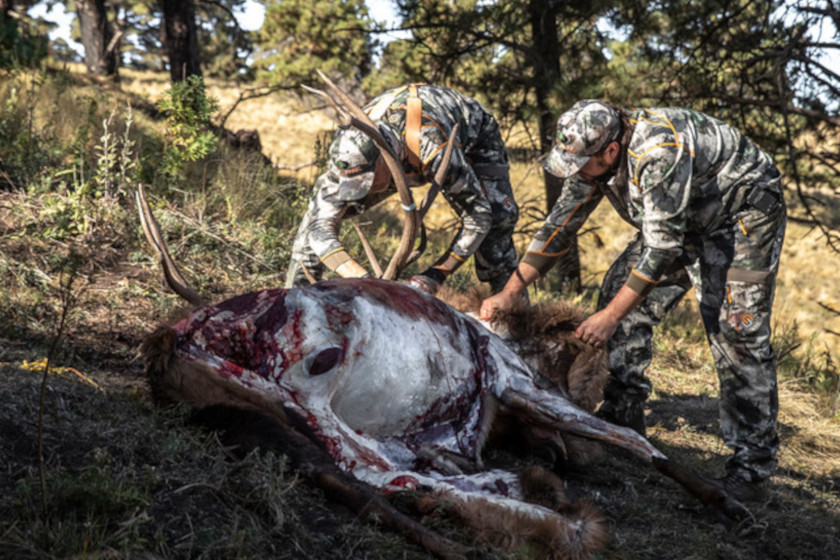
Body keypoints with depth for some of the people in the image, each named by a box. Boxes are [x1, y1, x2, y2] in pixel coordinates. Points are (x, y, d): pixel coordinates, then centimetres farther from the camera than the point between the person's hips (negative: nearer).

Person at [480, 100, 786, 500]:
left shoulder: (659, 153, -37)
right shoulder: (595, 154, -11)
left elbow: (662, 247, -35)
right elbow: (560, 225, -3)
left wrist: (610, 317, -30)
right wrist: (509, 292, -8)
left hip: (744, 213, -8)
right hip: (685, 219, 8)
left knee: (734, 329, -15)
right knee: (619, 292, 0)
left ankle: (752, 464, -7)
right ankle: (620, 421, 10)